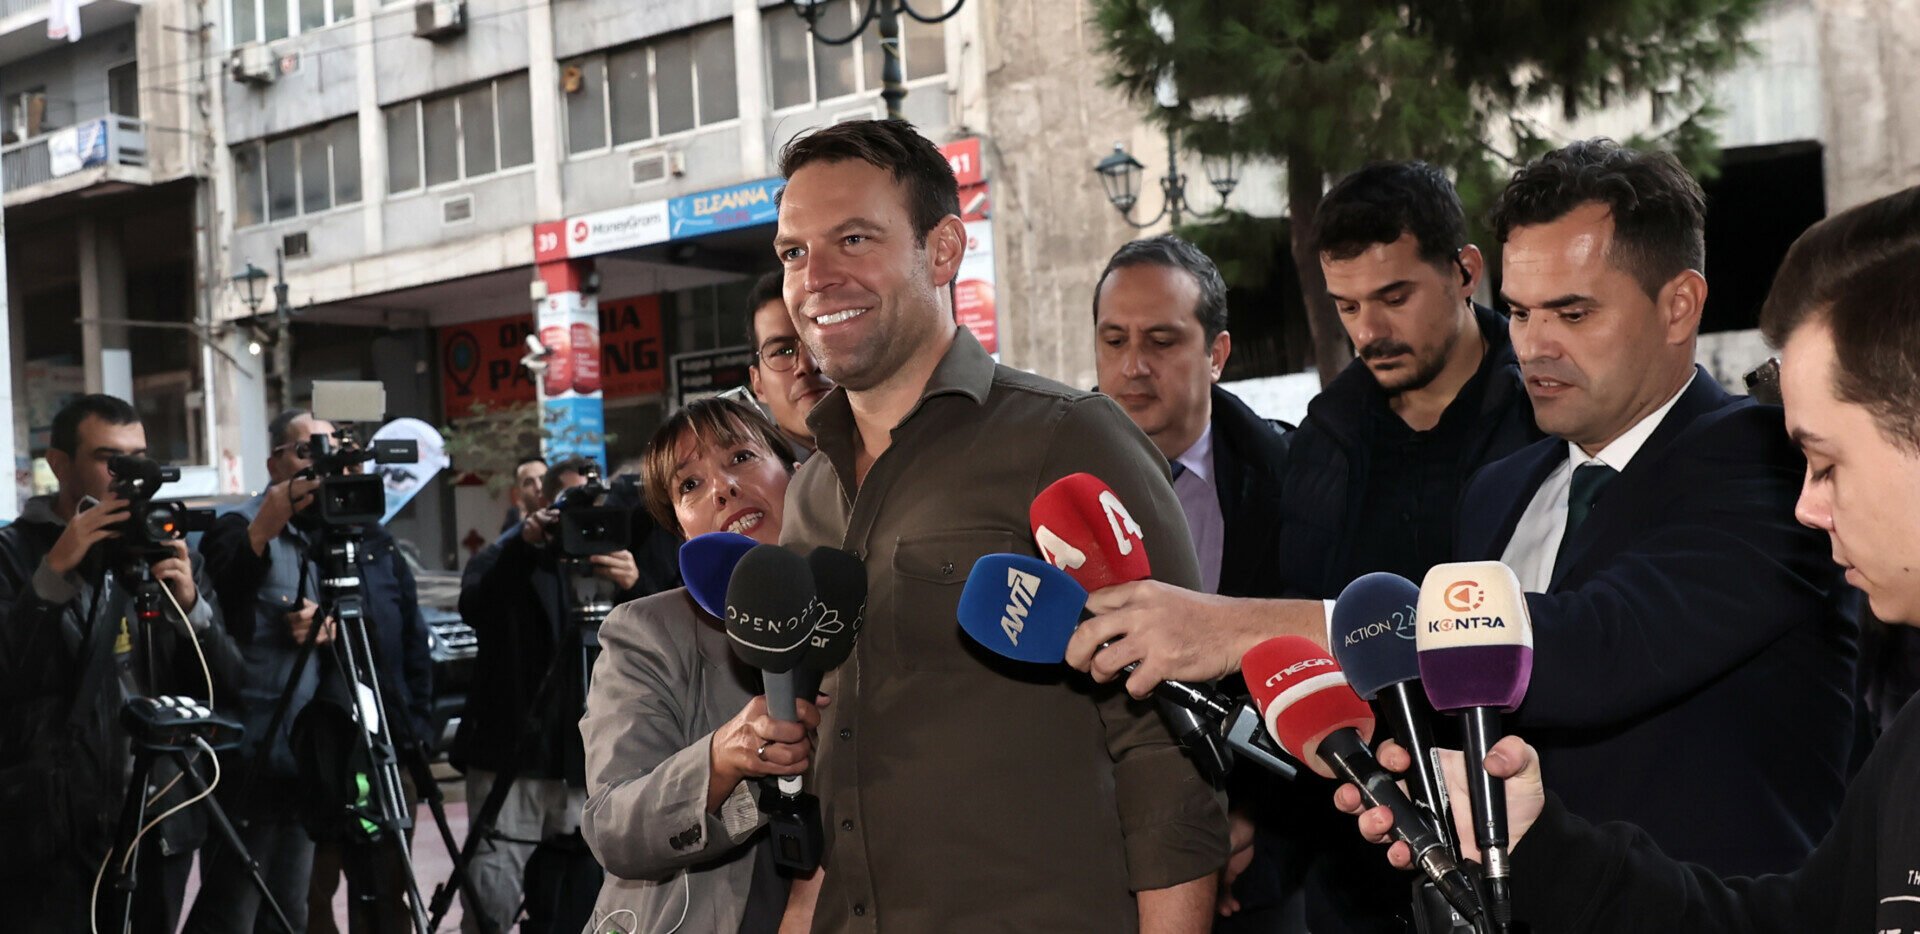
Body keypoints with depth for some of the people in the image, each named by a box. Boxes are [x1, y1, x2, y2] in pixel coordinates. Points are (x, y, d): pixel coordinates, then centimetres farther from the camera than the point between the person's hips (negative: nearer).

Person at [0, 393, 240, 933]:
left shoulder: (168, 551, 10)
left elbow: (224, 684, 5)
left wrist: (191, 605, -12)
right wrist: (54, 573, -21)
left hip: (162, 824, 4)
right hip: (53, 829, -3)